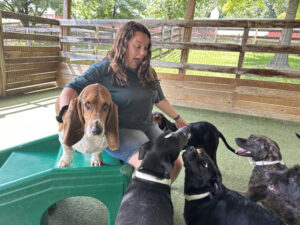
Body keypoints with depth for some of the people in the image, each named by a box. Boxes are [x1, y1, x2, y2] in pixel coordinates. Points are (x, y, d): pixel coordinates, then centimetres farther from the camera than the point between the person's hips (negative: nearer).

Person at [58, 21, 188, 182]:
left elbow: (159, 99, 24)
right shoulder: (103, 69, -7)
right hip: (118, 131, -6)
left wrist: (177, 118, 29)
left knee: (176, 164, -8)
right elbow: (70, 90, -12)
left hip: (148, 127, 7)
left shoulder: (148, 72, 12)